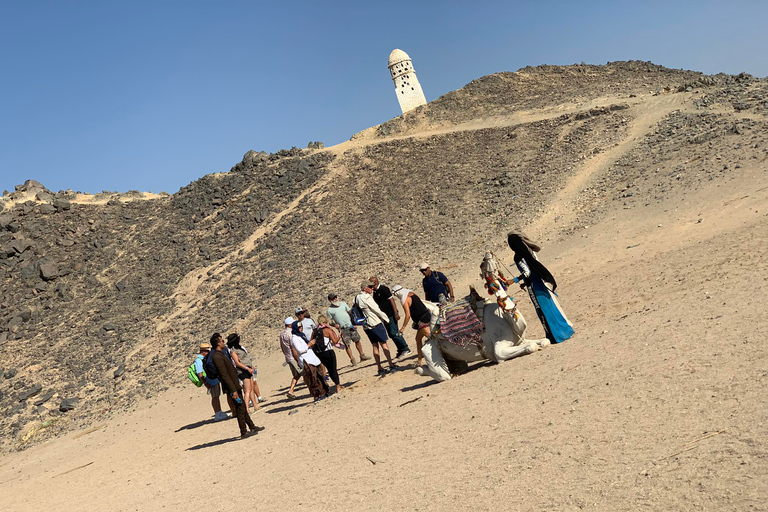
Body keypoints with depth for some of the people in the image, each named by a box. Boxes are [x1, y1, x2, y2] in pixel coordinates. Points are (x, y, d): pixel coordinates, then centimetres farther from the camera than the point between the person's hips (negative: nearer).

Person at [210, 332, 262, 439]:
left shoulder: (221, 354, 12)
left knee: (243, 408, 17)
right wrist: (233, 390, -24)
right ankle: (243, 432, 6)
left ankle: (252, 427, 27)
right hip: (232, 387, -10)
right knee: (240, 409, -2)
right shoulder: (217, 357, -20)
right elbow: (224, 375, -23)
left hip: (235, 385, 10)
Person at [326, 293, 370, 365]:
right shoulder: (329, 310, -3)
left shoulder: (343, 303, 8)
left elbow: (350, 311, 13)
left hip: (351, 326, 4)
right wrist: (335, 324, -21)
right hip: (342, 329, -4)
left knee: (357, 341, 10)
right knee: (347, 345, -5)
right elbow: (330, 321, -1)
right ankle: (352, 359, 3)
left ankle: (362, 355, 24)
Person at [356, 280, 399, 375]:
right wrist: (386, 319, 3)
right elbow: (377, 310, -11)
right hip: (375, 324, -8)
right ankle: (391, 365, 1)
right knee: (384, 343, -1)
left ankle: (380, 368, 11)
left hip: (366, 326, 8)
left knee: (375, 346, 10)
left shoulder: (357, 298, 11)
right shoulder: (367, 297, -15)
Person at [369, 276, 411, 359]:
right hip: (385, 316, 9)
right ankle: (401, 351, 16)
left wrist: (396, 313, -21)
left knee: (394, 333, -11)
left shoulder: (383, 289, -12)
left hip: (391, 315, -9)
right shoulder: (375, 292, 13)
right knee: (391, 334, 9)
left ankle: (406, 349, -3)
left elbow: (391, 300, -16)